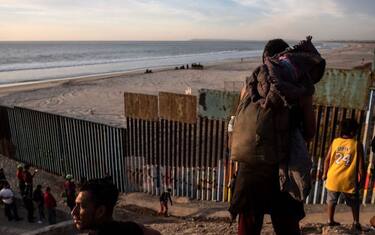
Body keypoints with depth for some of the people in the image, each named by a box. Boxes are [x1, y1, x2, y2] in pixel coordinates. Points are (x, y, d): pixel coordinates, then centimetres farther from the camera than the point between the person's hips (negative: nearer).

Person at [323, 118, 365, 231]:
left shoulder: (335, 142, 0)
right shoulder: (357, 144, -7)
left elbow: (327, 159, 3)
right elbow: (361, 164, -5)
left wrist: (325, 173, 15)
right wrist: (362, 179, 6)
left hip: (333, 178, 2)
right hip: (348, 180, -2)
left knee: (331, 200, 17)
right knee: (354, 203, 20)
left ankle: (330, 220, 23)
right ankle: (356, 222, 22)